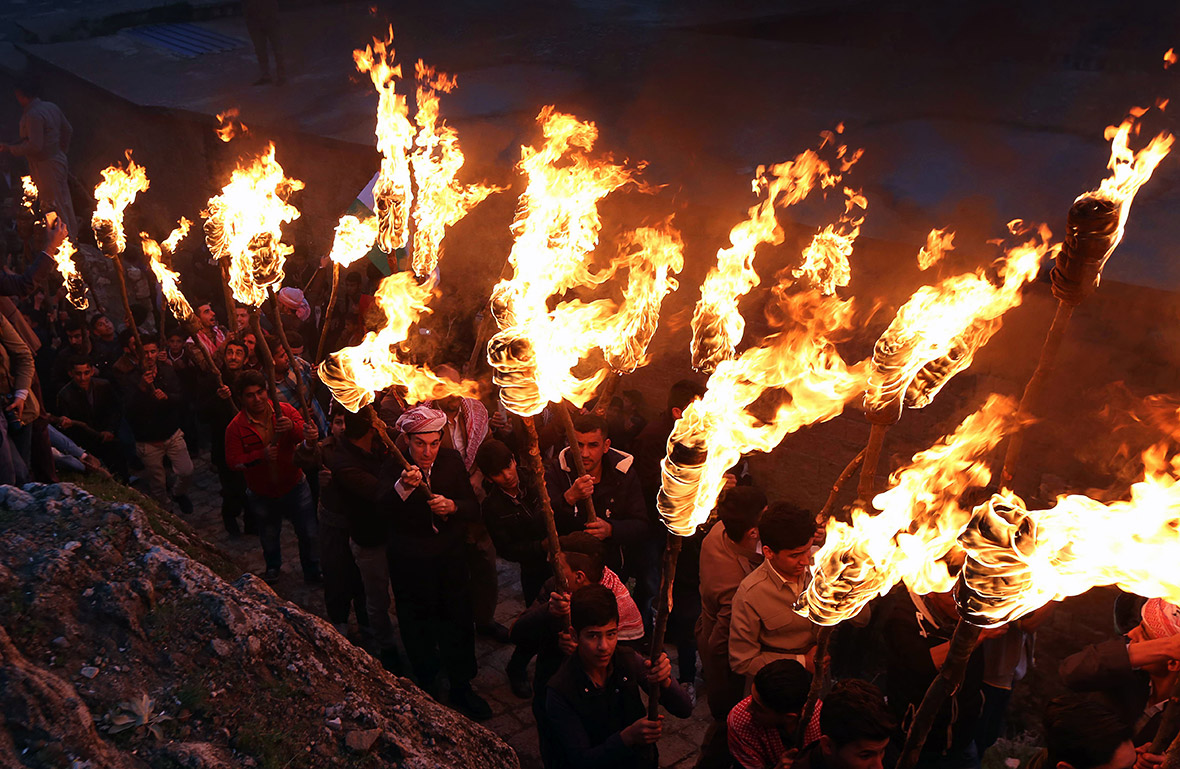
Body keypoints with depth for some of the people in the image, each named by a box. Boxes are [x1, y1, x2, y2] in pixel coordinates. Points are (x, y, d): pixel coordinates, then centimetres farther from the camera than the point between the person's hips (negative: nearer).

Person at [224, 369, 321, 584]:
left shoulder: (285, 411, -10)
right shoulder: (236, 427, -12)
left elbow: (308, 433, -22)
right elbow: (233, 461, -16)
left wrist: (292, 427, -44)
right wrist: (261, 455, -31)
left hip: (294, 486, 0)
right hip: (263, 494, 0)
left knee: (309, 534, 6)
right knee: (269, 536, 22)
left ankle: (312, 572, 31)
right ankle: (273, 567, 52)